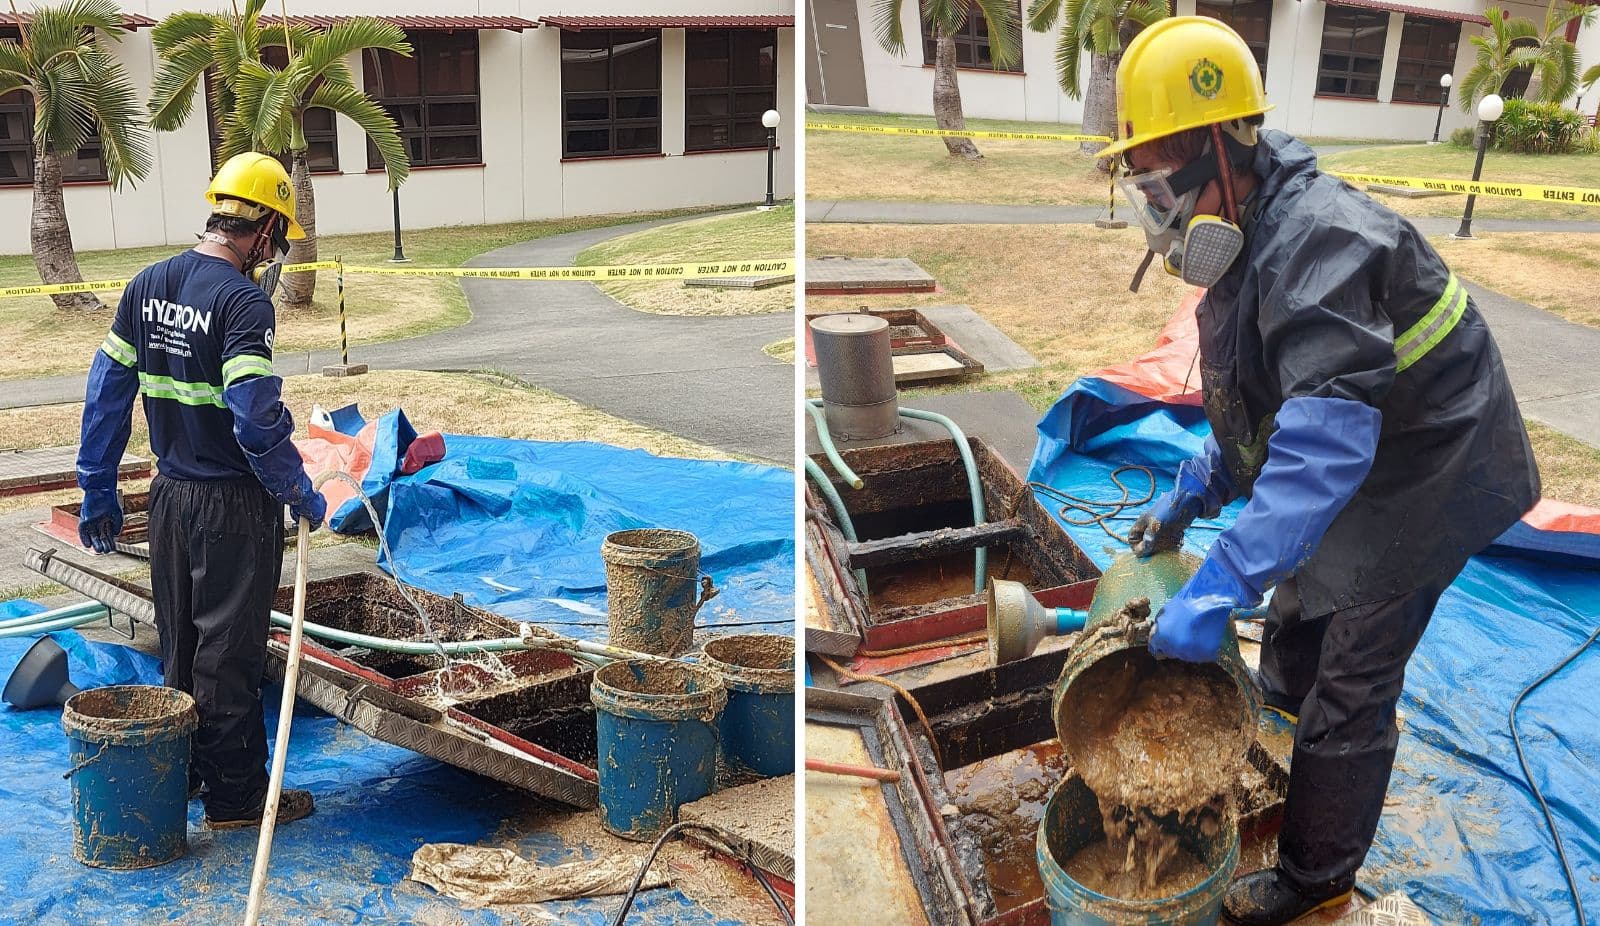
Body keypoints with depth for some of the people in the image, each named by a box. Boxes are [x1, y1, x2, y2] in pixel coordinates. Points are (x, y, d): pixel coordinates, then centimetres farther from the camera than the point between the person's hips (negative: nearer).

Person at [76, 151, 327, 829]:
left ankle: (183, 774, 33)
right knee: (229, 652, 3)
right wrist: (301, 495, -12)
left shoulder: (148, 284, 4)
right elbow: (257, 418, -26)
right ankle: (234, 795, 15)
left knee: (179, 642, 19)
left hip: (169, 494, 7)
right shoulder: (242, 301, -20)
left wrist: (98, 491, 13)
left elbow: (106, 390, 7)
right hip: (233, 504, -7)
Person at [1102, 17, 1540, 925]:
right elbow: (1255, 406, 13)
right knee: (1296, 652, 23)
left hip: (1420, 484, -9)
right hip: (1357, 477, 9)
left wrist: (1221, 585, -47)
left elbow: (1326, 436, -43)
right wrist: (1191, 496, 3)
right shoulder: (1253, 245, 2)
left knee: (1345, 696, 4)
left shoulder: (1318, 240, -33)